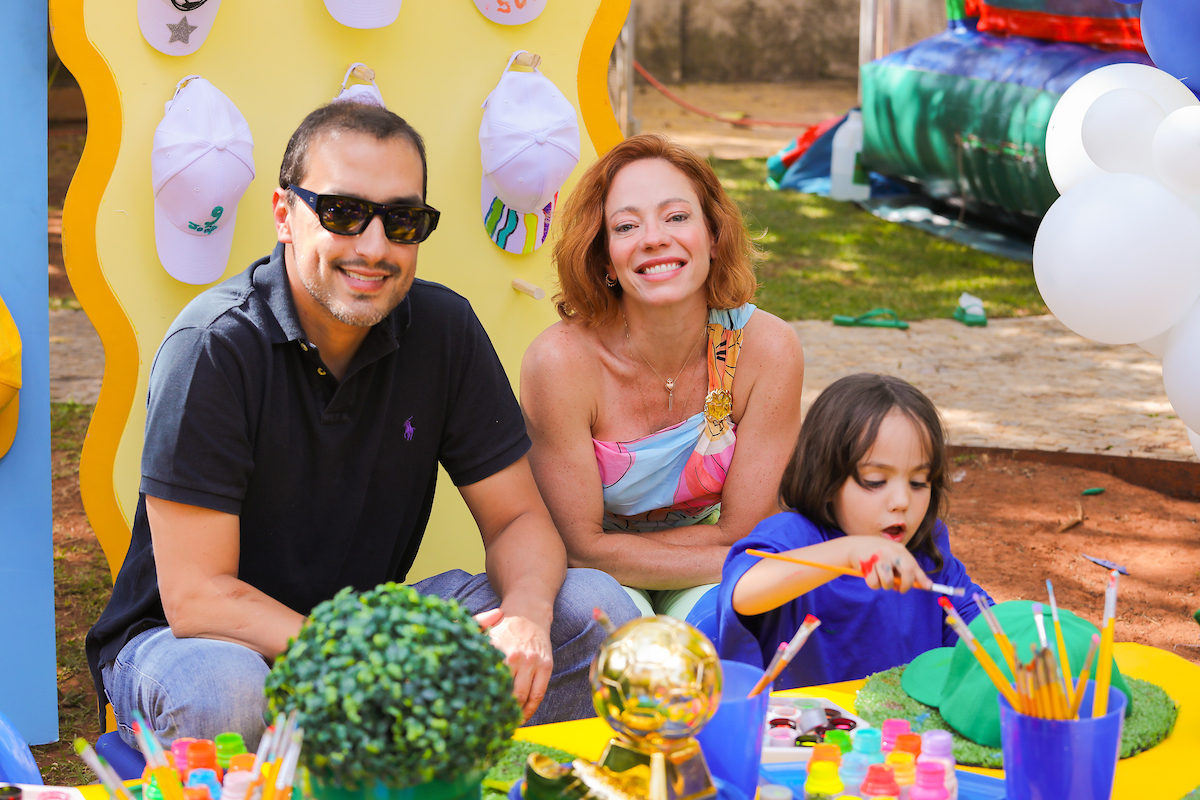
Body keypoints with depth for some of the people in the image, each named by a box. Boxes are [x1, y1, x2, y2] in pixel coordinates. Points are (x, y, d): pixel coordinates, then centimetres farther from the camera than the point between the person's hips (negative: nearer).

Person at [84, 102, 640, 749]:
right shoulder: (213, 348, -23)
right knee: (219, 687, -40)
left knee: (591, 607, -12)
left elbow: (517, 518, -1)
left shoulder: (443, 329, -6)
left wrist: (525, 616, -26)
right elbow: (197, 598, -25)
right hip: (183, 637, -5)